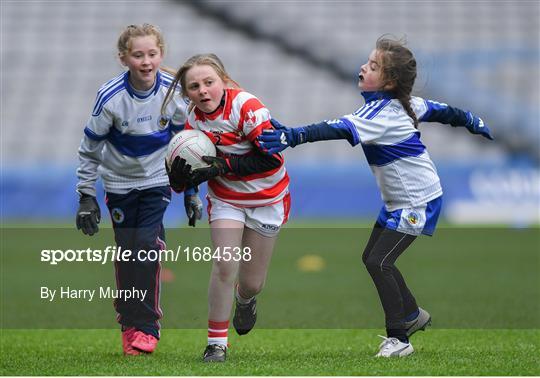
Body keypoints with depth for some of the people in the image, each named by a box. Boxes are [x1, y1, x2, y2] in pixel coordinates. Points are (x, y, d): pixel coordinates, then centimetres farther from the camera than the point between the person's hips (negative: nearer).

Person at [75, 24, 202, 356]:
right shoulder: (111, 97, -21)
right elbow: (90, 148, -9)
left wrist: (191, 192, 3)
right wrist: (86, 197, -9)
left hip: (157, 180, 0)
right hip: (119, 182, 0)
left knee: (148, 246, -14)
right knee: (126, 252, 4)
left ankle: (145, 326, -6)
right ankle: (128, 319, 20)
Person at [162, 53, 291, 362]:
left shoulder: (245, 106, -25)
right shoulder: (194, 122, -10)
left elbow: (272, 157, -29)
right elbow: (182, 184, -5)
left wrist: (224, 166, -33)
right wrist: (181, 175, -30)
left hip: (267, 198, -2)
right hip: (225, 199, 2)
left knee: (251, 283, 6)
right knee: (224, 266, -16)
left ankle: (245, 300, 45)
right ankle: (217, 343, -5)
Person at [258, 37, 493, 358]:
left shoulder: (382, 114, -27)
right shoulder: (406, 103, 1)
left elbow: (341, 130, -41)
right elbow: (438, 110, 17)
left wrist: (294, 136, -53)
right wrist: (471, 121, 36)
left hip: (416, 203, -10)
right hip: (398, 200, 10)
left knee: (379, 262, -14)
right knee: (372, 257, 14)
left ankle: (398, 339, -9)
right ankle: (413, 315, 31)